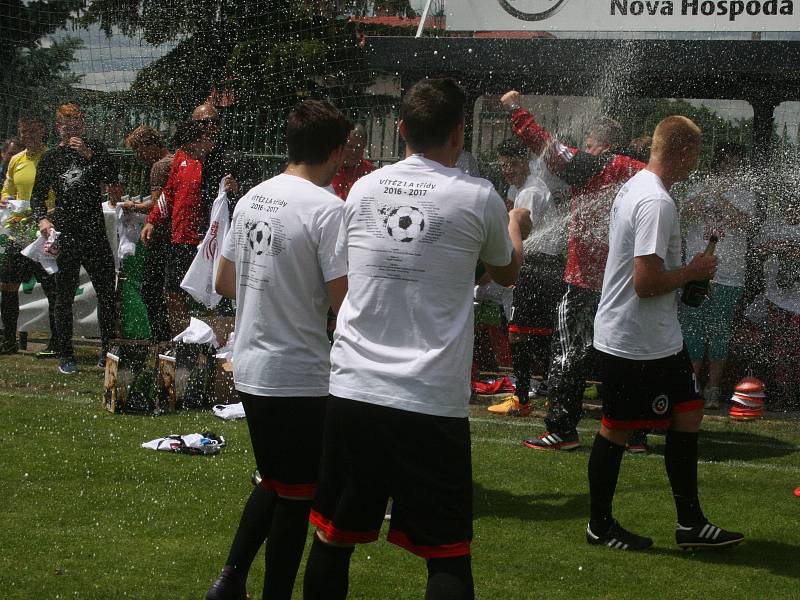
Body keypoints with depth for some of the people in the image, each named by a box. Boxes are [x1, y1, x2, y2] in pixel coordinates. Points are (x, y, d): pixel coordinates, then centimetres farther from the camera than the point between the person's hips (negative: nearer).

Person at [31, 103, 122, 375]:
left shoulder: (95, 149, 7)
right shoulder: (51, 157, 8)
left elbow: (113, 178, -6)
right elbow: (38, 195, 11)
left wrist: (90, 156, -15)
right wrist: (42, 218, -7)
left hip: (95, 233, 0)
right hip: (65, 235, 0)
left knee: (107, 293, 2)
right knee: (64, 296, 3)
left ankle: (108, 351, 13)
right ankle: (65, 355, 9)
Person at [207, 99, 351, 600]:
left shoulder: (253, 198, 7)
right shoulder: (328, 208, -16)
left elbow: (224, 282, 15)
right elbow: (343, 300, -19)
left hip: (250, 370, 7)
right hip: (300, 378, -7)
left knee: (273, 483, 22)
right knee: (296, 497, 5)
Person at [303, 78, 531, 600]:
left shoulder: (363, 189, 7)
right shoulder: (479, 198, -4)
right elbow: (507, 272, 16)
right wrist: (516, 229, 40)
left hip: (352, 392, 4)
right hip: (432, 401, -4)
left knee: (334, 538, 14)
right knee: (448, 555, 3)